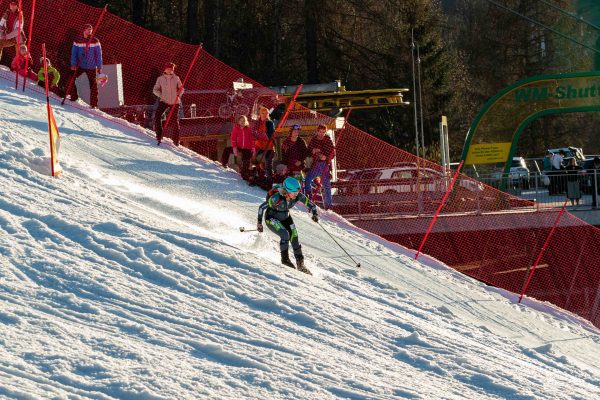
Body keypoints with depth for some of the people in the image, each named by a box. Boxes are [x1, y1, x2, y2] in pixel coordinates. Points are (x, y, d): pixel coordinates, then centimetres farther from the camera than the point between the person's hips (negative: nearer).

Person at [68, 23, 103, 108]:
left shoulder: (95, 41, -1)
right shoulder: (78, 40, 1)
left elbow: (99, 54, 1)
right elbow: (74, 53, 3)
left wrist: (99, 66, -3)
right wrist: (73, 64, -6)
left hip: (91, 67, -1)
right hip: (80, 66, 1)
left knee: (93, 85, -2)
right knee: (71, 79, -10)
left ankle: (93, 104, 5)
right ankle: (73, 97, 6)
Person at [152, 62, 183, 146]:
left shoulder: (176, 78, 2)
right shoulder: (160, 79, 1)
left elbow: (181, 89, 9)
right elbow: (155, 90, 3)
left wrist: (178, 95, -8)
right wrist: (161, 95, -13)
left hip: (174, 102, 0)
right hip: (164, 101, 0)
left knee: (175, 120, 1)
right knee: (157, 116, -19)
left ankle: (176, 140, 13)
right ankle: (159, 136, -11)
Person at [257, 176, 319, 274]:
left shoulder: (298, 196, -22)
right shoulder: (277, 197, -36)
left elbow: (310, 204, -10)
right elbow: (262, 207, -25)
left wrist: (315, 214, -30)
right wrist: (259, 222, -18)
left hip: (285, 218, 5)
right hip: (272, 218, -5)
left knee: (294, 238, -5)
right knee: (285, 234, -27)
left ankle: (300, 264, 7)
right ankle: (285, 258, -8)